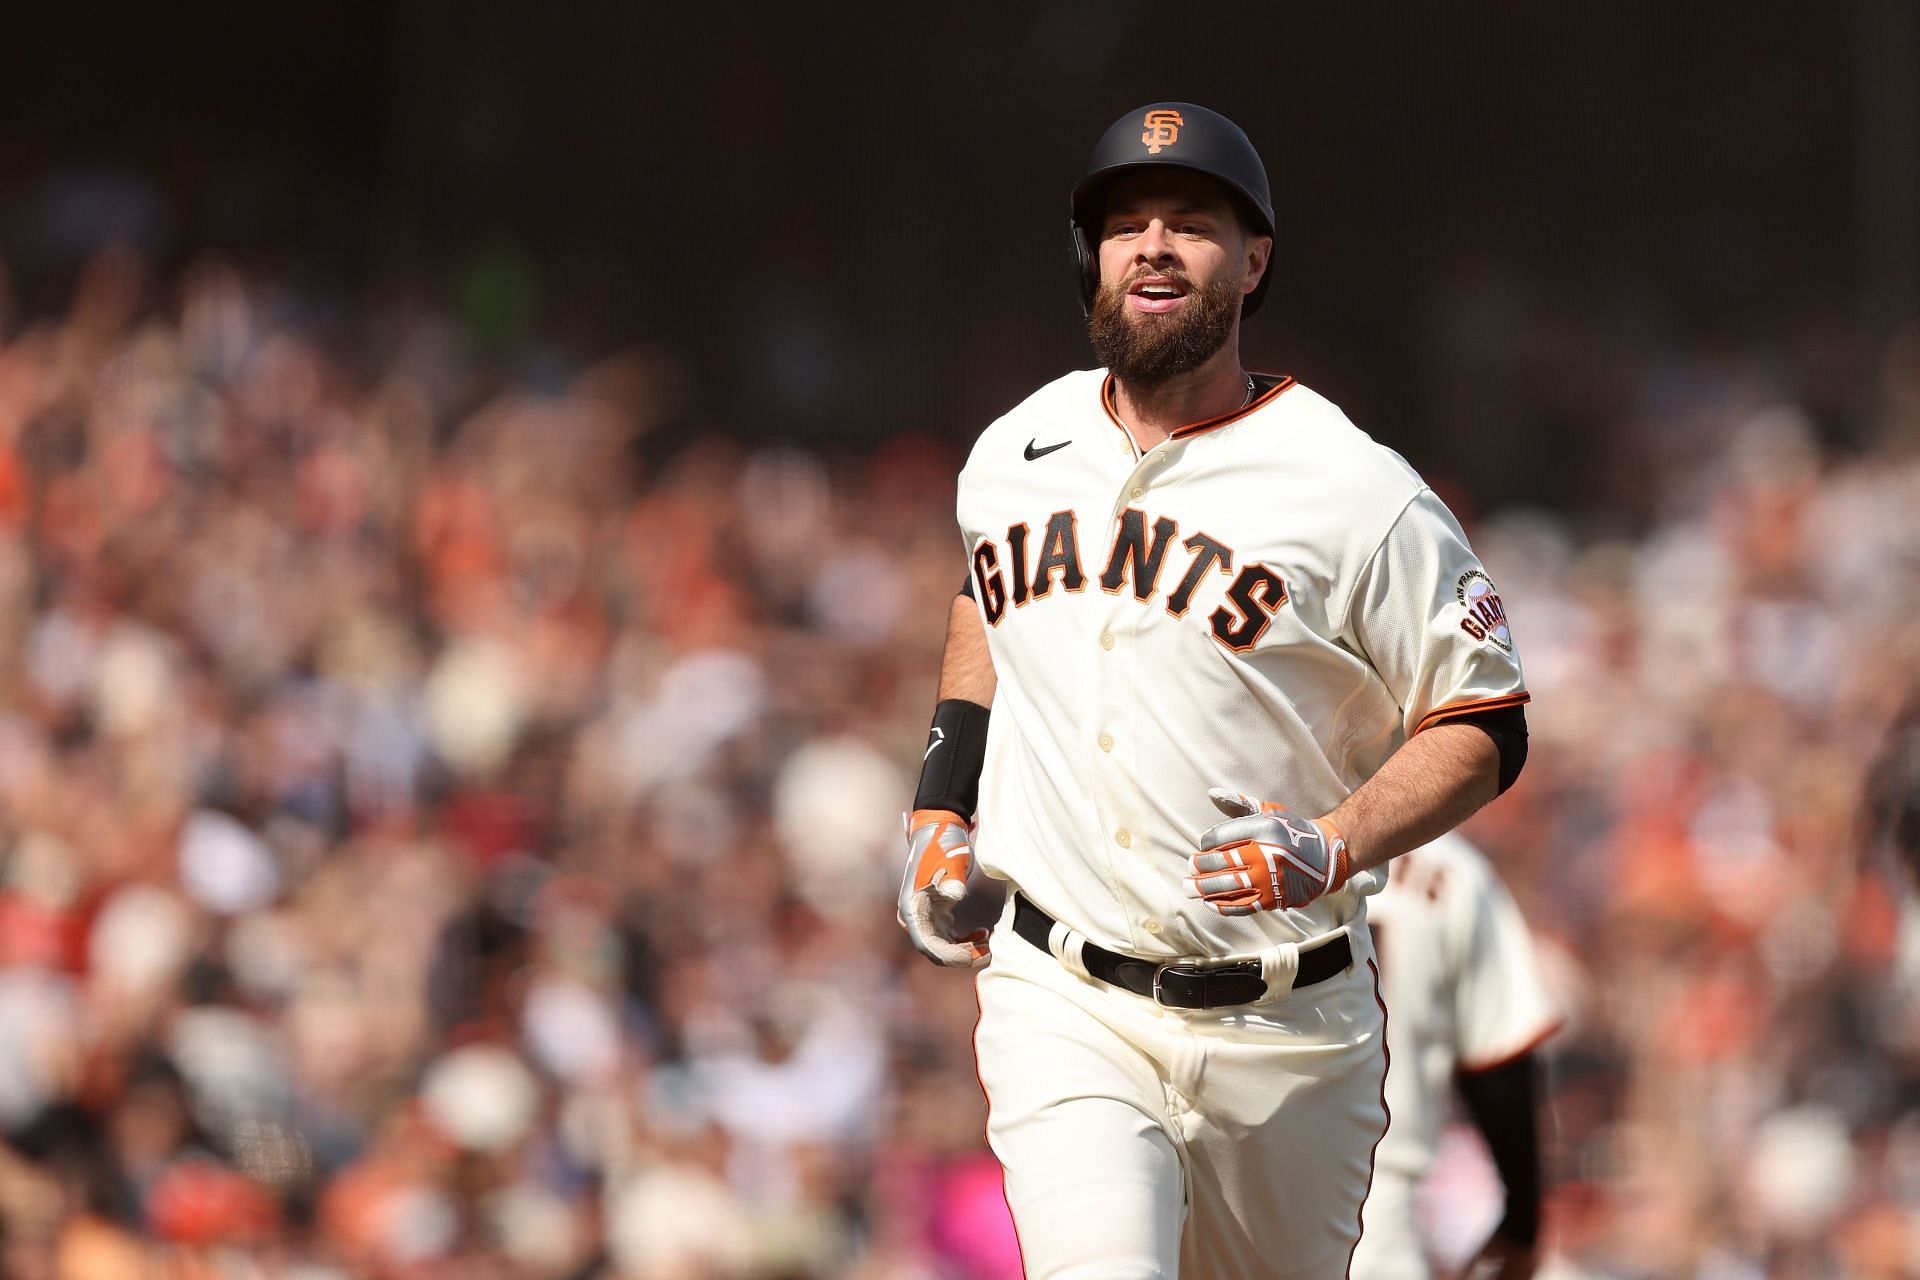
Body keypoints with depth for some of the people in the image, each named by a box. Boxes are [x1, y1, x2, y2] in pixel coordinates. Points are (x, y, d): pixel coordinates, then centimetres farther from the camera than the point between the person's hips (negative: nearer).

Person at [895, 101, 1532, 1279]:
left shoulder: (1357, 495, -9)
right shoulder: (1015, 456, 5)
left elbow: (1483, 728, -6)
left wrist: (1335, 849, -22)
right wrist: (940, 809, 17)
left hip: (1283, 1026, -1)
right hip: (1060, 1002, 1)